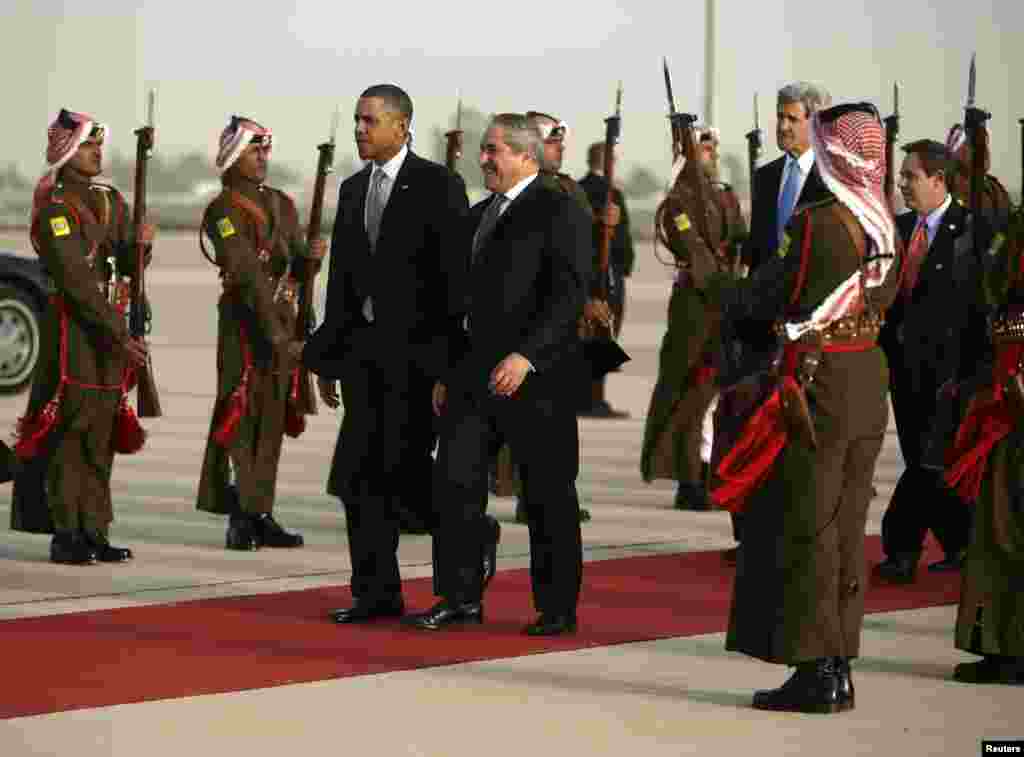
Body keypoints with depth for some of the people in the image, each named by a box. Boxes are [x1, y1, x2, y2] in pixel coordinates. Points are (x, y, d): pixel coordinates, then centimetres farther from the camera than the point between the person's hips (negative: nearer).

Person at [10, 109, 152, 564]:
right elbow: (75, 279, -19)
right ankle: (65, 535, -3)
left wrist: (140, 243, -11)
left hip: (112, 327, 8)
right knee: (70, 429, -6)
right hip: (74, 327, -8)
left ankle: (93, 532, 13)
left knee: (102, 433, 9)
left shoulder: (109, 200, 13)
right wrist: (120, 335, -22)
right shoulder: (54, 207, -12)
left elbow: (129, 267, 12)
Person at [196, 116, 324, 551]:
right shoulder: (224, 209, -8)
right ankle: (238, 518, -6)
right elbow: (246, 272, -16)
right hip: (245, 319, -7)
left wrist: (312, 256, -11)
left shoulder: (282, 204, 15)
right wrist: (273, 331, -22)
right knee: (241, 414, -7)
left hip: (283, 318, 7)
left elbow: (297, 270, 13)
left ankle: (260, 514, 14)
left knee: (273, 415, 9)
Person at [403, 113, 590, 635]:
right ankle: (460, 598, 7)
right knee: (456, 481, 1)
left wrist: (526, 356, -24)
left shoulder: (559, 212, -6)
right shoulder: (478, 215, 18)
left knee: (548, 494, 0)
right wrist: (448, 373, 16)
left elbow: (568, 297, -15)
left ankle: (557, 607, 9)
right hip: (474, 373, 7)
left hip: (534, 376, -7)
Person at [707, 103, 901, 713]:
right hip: (870, 382, 7)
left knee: (805, 529, -1)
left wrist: (708, 278, 6)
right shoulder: (887, 227, 7)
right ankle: (838, 670, 16)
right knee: (847, 527, 12)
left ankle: (816, 674, 0)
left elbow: (761, 302, -12)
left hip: (817, 387, -7)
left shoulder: (816, 223, -17)